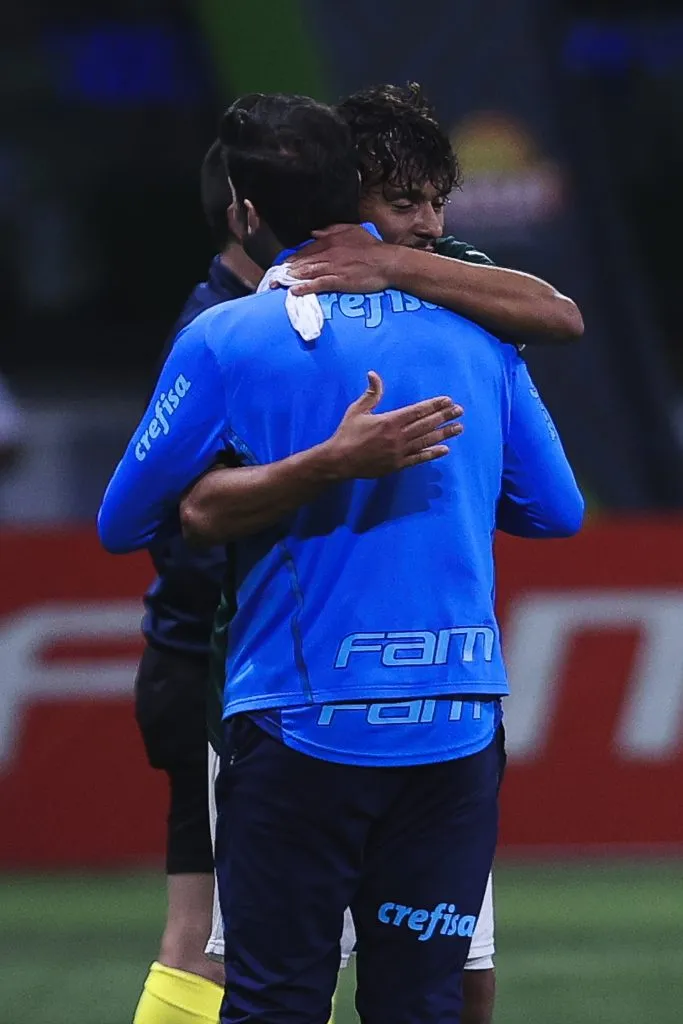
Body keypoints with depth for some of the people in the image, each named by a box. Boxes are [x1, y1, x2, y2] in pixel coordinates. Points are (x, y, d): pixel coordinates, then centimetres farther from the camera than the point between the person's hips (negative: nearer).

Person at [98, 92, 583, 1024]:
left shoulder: (225, 342, -5)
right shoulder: (474, 331, 5)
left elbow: (122, 525, 3)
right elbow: (556, 510, 11)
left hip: (304, 728, -3)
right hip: (458, 728, 3)